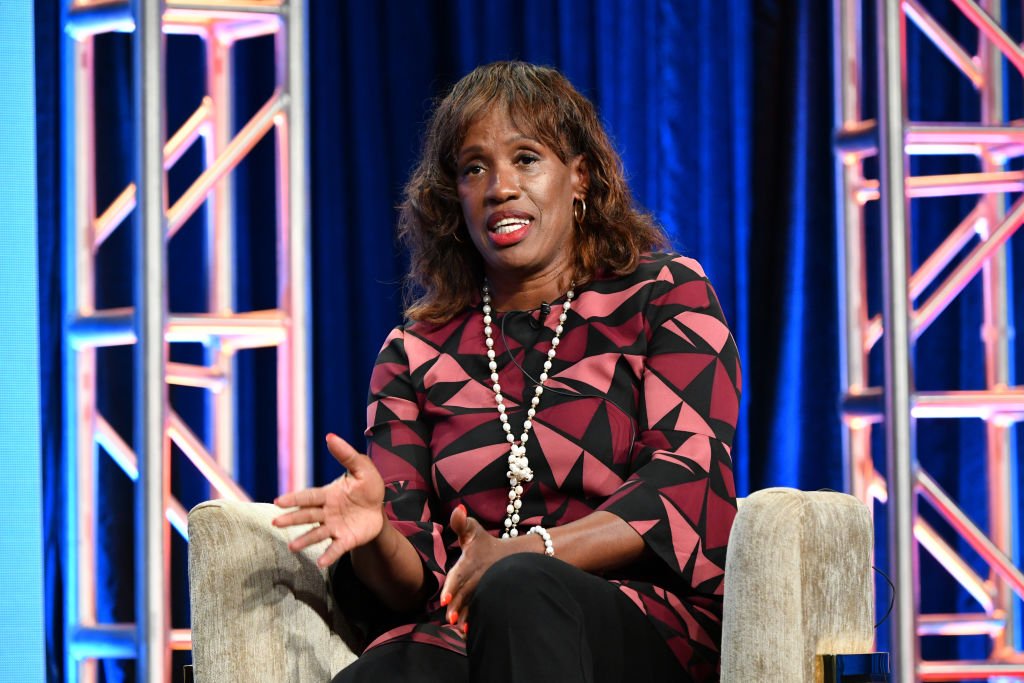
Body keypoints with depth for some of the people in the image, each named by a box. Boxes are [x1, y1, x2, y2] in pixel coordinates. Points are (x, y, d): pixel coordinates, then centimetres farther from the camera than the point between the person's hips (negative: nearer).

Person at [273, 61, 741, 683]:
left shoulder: (663, 296, 12)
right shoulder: (417, 352, 18)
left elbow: (691, 483, -4)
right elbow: (416, 578, 9)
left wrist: (521, 557, -18)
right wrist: (374, 537, -17)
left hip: (648, 625, 0)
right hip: (461, 633, 0)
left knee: (518, 591, -37)